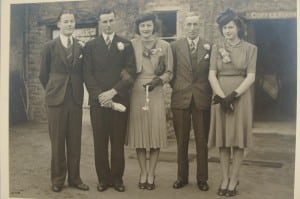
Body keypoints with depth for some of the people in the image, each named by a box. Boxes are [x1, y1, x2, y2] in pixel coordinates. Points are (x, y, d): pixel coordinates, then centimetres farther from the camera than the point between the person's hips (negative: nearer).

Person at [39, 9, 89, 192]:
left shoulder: (81, 47, 5)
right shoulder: (50, 47, 0)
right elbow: (43, 74, 6)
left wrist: (76, 89, 9)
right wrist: (53, 91, 11)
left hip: (76, 99, 2)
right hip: (56, 99, -2)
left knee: (75, 141, 6)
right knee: (57, 140, 4)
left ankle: (74, 177, 18)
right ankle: (58, 179, 17)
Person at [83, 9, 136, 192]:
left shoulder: (126, 44, 8)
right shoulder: (90, 45, 9)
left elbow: (131, 74, 0)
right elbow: (88, 74, 2)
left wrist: (113, 92, -12)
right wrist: (100, 95, -11)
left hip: (120, 100, 0)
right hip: (98, 100, 1)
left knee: (118, 142, 4)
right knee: (100, 142, 4)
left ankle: (117, 178, 15)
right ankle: (103, 178, 15)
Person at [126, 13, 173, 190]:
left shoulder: (164, 46, 4)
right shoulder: (131, 45, 3)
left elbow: (169, 72, 6)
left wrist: (159, 80, -10)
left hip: (156, 94, 0)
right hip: (136, 94, 0)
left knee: (156, 134, 2)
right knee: (139, 134, 5)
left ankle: (151, 174, 16)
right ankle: (143, 173, 19)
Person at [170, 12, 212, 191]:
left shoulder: (209, 47, 2)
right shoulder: (175, 46, 4)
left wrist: (210, 93, 0)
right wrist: (177, 88, 0)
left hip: (202, 99, 0)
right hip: (180, 98, 1)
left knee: (202, 141, 6)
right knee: (181, 141, 9)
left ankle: (202, 178, 18)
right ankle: (182, 177, 21)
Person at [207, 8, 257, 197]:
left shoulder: (250, 48, 1)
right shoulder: (217, 47, 5)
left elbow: (251, 77, -6)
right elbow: (212, 75, -2)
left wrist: (234, 95, -18)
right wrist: (222, 96, -16)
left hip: (241, 96, -1)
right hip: (221, 96, 2)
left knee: (238, 139, 1)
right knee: (223, 139, 5)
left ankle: (234, 180, 12)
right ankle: (225, 178, 15)